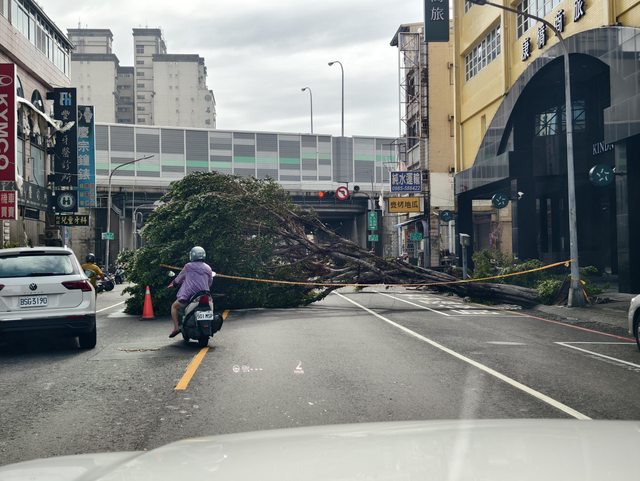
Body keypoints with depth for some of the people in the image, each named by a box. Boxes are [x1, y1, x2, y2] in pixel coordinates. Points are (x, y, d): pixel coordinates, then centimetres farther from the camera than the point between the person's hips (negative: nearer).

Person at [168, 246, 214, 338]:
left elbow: (180, 277, 15)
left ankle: (176, 327, -1)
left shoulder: (188, 266, 1)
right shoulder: (208, 268, 10)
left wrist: (173, 283, 33)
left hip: (188, 295, -3)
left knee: (174, 306, 16)